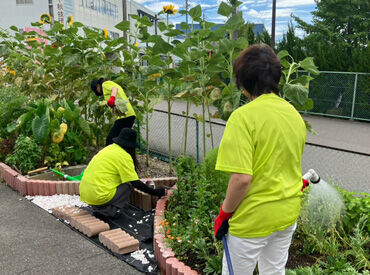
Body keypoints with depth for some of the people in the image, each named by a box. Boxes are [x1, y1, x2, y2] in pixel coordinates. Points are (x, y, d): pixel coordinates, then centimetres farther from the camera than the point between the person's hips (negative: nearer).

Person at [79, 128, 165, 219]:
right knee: (128, 186, 4)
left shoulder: (109, 148, 15)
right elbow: (135, 183, -11)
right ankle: (111, 211, -6)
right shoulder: (124, 156, -9)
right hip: (99, 196, -8)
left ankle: (98, 209, 12)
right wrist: (155, 192, -1)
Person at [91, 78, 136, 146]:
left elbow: (115, 88, -18)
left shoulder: (105, 84, 4)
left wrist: (112, 98, -37)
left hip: (124, 116, -10)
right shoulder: (113, 84, 32)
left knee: (110, 140, -11)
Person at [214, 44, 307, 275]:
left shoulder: (244, 116, -22)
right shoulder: (294, 113, 2)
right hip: (289, 213, 7)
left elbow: (242, 179, -26)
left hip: (253, 218, -7)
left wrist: (224, 213, -11)